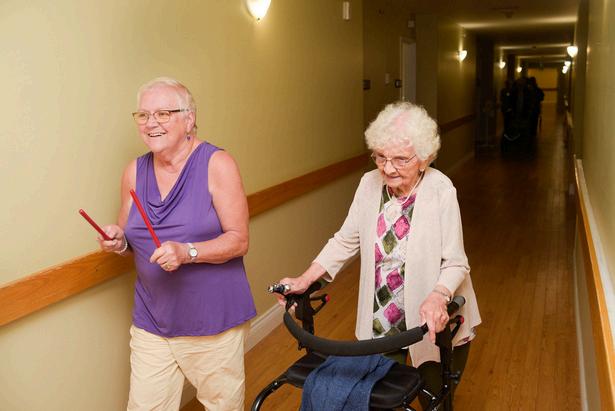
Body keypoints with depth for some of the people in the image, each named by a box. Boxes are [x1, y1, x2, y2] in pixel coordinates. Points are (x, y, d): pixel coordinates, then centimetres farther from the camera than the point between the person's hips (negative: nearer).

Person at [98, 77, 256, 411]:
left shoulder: (216, 164, -9)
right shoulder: (134, 172, 5)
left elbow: (239, 240, -11)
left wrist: (187, 252, -26)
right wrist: (118, 241, -7)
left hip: (213, 319, -3)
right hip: (151, 321, 4)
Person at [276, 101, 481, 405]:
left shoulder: (440, 190, -22)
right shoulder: (370, 183, -9)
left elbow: (456, 264, -20)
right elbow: (346, 240, 1)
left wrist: (438, 297, -39)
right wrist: (305, 279, -8)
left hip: (434, 322, -3)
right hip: (381, 322, 4)